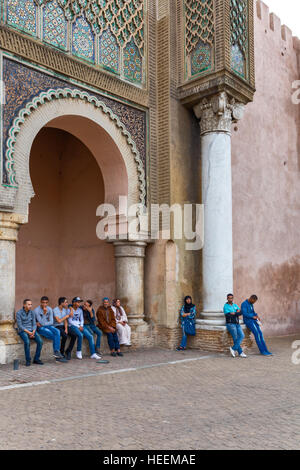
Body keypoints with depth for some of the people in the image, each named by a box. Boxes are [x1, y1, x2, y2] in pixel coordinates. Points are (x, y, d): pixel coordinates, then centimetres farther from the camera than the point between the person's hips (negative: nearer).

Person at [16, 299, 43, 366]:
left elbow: (34, 324, 5)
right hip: (23, 331, -4)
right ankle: (28, 360, -17)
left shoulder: (32, 313, 6)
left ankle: (36, 359, -8)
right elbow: (20, 326, -12)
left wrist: (33, 332, -14)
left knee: (40, 341, -21)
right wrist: (28, 332, -20)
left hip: (31, 330, 4)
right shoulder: (19, 313, -8)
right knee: (27, 342, -34)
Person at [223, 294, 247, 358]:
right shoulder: (225, 307, -5)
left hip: (237, 324, 6)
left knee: (242, 335, -13)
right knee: (236, 338, -10)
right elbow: (229, 316, -17)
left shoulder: (235, 305, 13)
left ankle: (233, 349, -11)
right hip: (230, 324, -6)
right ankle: (241, 352, -1)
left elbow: (241, 312, -2)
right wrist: (237, 313, -9)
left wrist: (234, 313, -18)